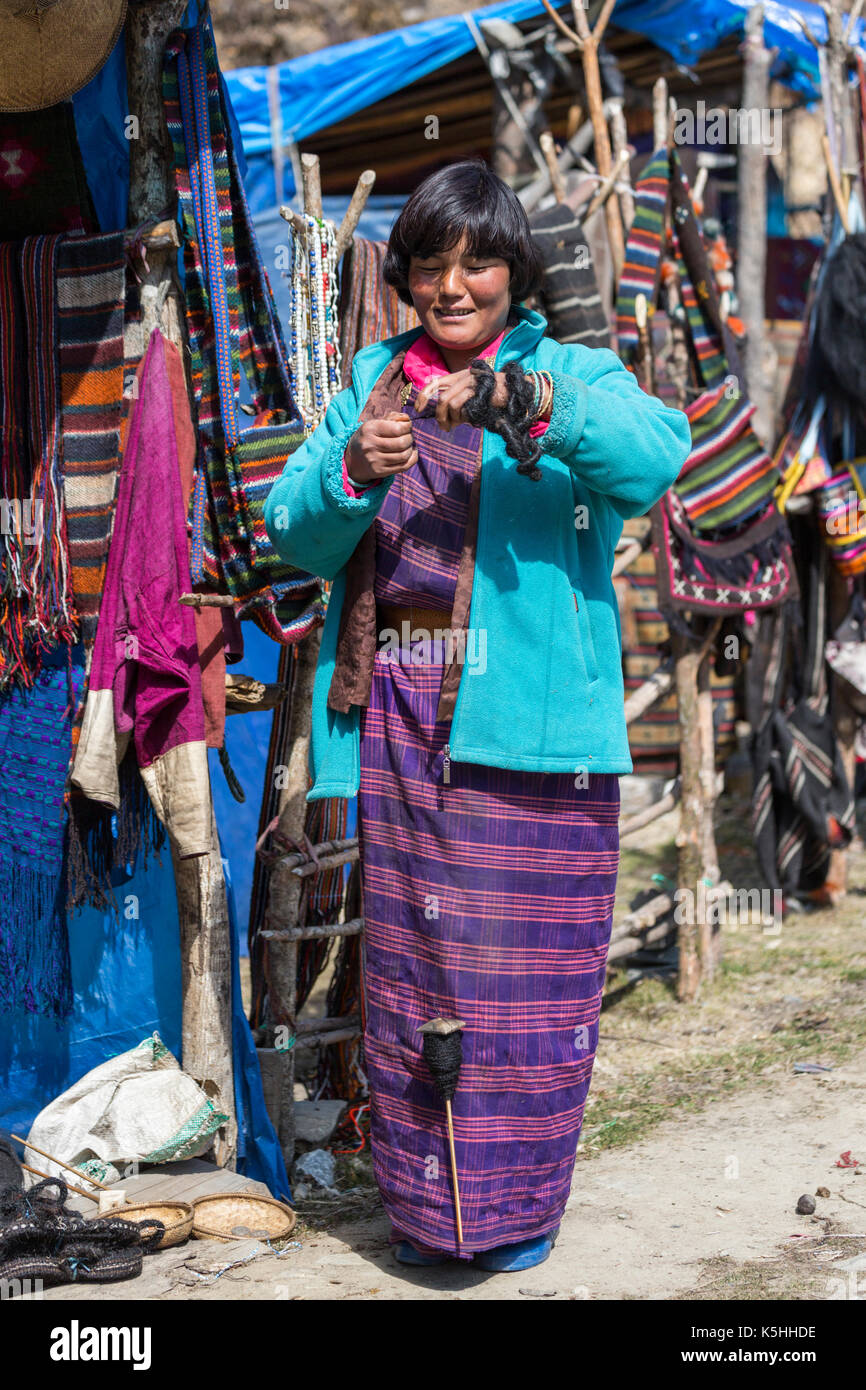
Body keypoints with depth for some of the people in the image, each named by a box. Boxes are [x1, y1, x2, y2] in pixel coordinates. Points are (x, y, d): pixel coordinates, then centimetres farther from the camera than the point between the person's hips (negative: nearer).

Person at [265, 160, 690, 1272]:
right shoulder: (372, 387, 14)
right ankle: (423, 1206, 23)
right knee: (407, 964, 9)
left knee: (525, 966, 1)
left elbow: (658, 454, -18)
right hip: (399, 729, 3)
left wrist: (522, 401, -32)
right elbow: (294, 534, 5)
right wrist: (352, 474, -16)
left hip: (528, 723, -3)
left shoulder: (572, 375, 4)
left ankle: (518, 1202, 20)